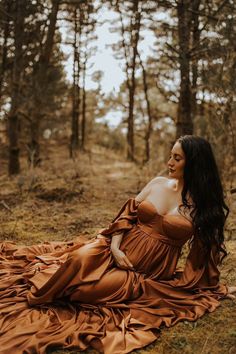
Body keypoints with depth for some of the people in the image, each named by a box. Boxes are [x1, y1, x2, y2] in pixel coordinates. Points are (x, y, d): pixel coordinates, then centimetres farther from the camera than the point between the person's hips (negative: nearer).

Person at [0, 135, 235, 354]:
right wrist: (115, 246, -9)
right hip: (119, 250, 3)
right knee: (80, 259, -28)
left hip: (147, 274, -3)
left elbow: (204, 249, 6)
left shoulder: (203, 204, -6)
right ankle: (35, 296, -4)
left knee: (85, 286, -24)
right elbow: (127, 214, 5)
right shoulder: (157, 183, 4)